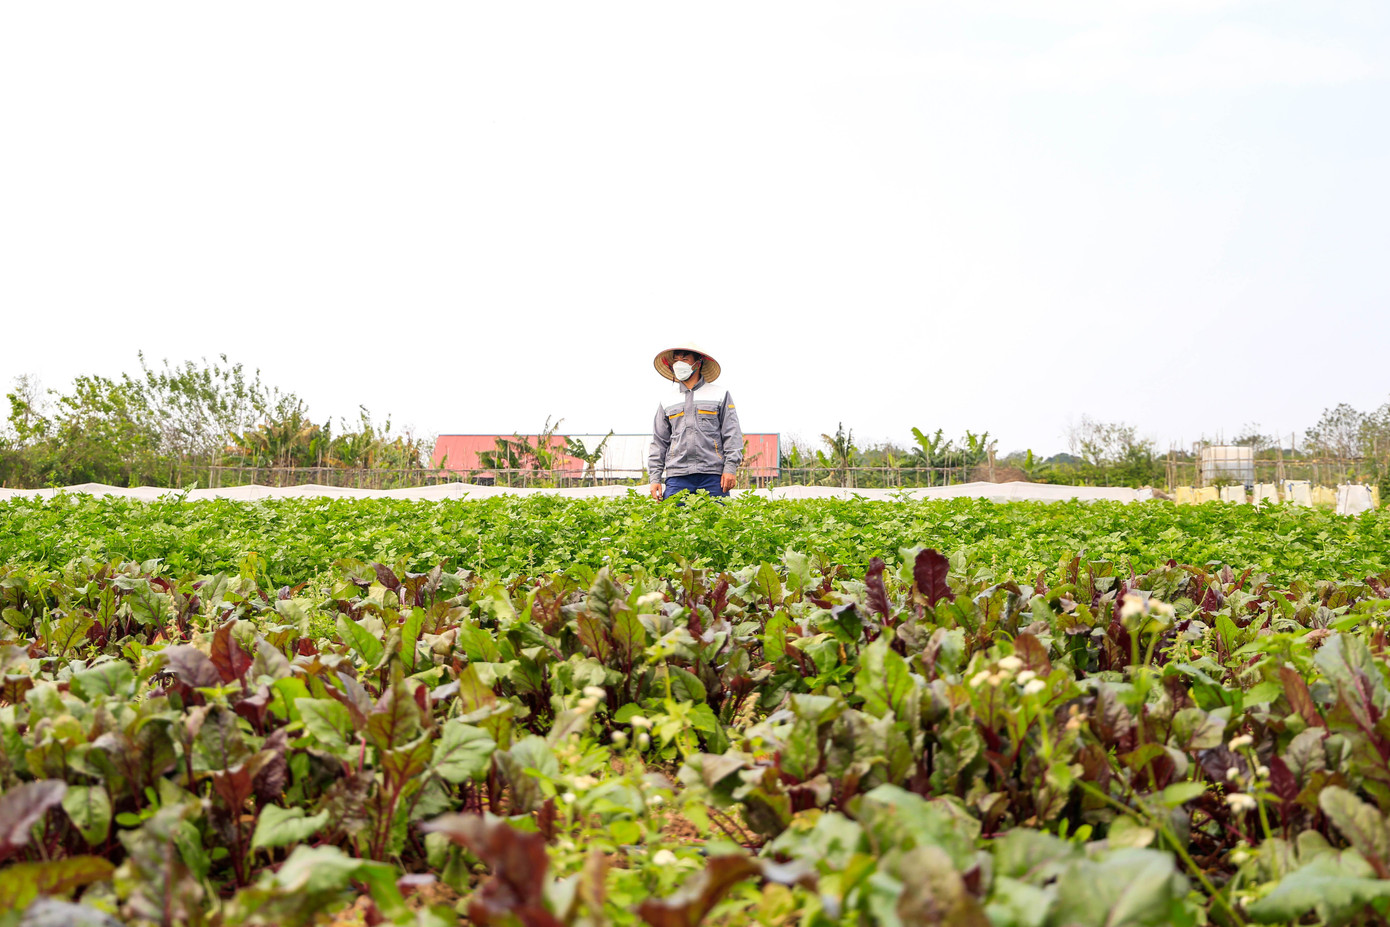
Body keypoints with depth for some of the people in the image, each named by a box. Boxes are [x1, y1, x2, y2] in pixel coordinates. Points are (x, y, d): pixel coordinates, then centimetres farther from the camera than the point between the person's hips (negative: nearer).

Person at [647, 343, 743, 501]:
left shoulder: (720, 396, 12)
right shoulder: (667, 403, 18)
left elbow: (732, 434, 7)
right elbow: (659, 443, 17)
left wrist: (730, 468, -4)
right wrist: (655, 478, 8)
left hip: (713, 476, -2)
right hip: (677, 478, 2)